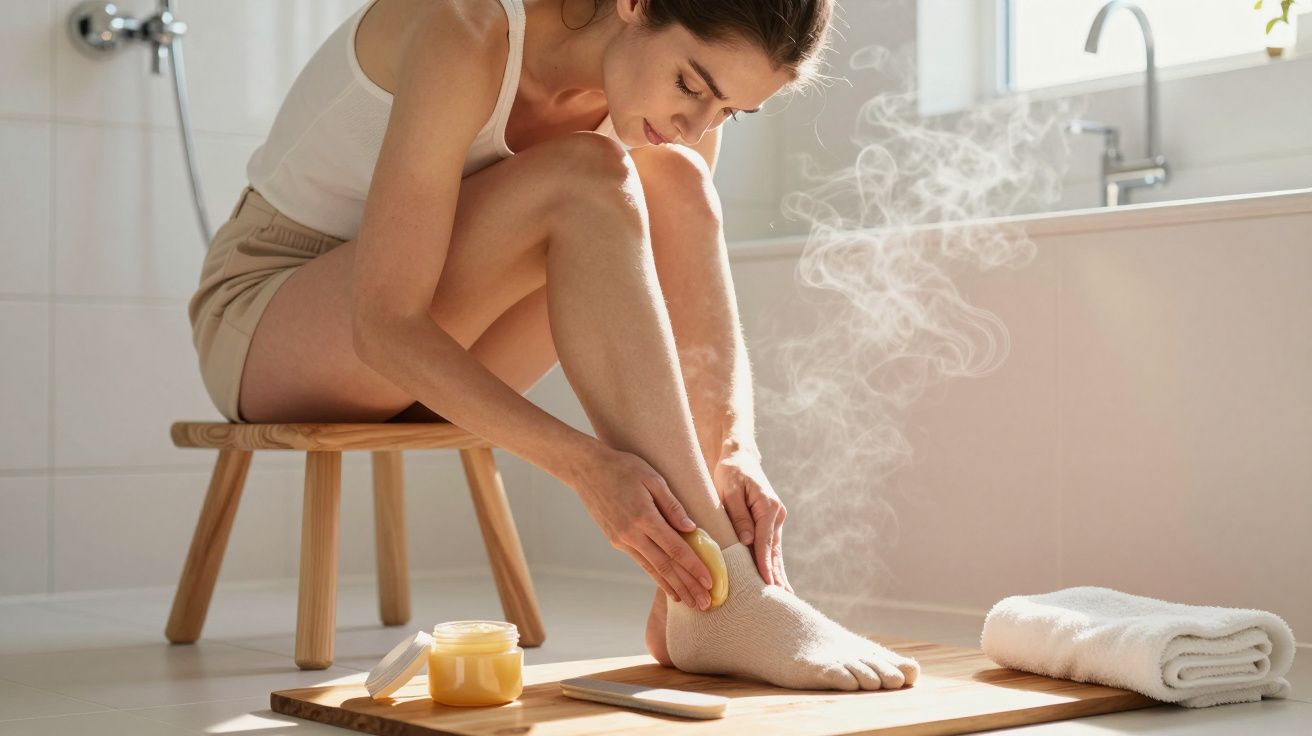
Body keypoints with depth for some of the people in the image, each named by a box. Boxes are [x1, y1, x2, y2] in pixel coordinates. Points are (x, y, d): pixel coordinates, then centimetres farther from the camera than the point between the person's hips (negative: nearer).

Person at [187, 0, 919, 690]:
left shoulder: (676, 67, -8)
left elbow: (705, 311, -7)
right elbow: (385, 326, -32)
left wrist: (738, 450, -27)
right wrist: (586, 465, -41)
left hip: (427, 354, 6)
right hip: (262, 320, -6)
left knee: (674, 184, -19)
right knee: (583, 179, -31)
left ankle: (688, 596, -23)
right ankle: (720, 595, -32)